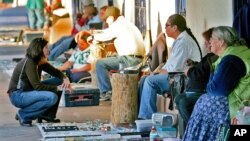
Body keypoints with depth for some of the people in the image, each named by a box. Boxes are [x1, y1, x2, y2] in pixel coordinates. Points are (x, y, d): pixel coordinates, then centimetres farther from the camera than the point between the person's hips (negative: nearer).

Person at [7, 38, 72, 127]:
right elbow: (38, 86, -28)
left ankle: (47, 115, 7)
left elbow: (56, 72, 10)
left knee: (59, 81, 5)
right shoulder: (29, 63, -24)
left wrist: (65, 79, -12)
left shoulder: (41, 62, 3)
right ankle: (23, 115, -11)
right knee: (52, 97, -29)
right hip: (18, 95, -9)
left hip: (29, 91, 9)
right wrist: (57, 88, -22)